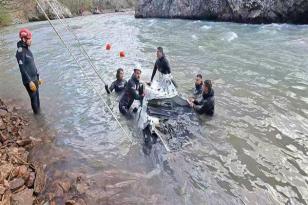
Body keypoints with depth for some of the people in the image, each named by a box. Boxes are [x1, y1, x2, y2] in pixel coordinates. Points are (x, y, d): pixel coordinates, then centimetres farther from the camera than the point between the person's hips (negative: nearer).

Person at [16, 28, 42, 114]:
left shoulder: (27, 49, 8)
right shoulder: (20, 52, -19)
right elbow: (22, 69, -22)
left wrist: (38, 77, 17)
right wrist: (30, 82, -23)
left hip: (34, 78, 8)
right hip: (29, 80, -8)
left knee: (37, 96, 18)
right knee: (34, 98, 4)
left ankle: (38, 111, 34)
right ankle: (37, 113, 19)